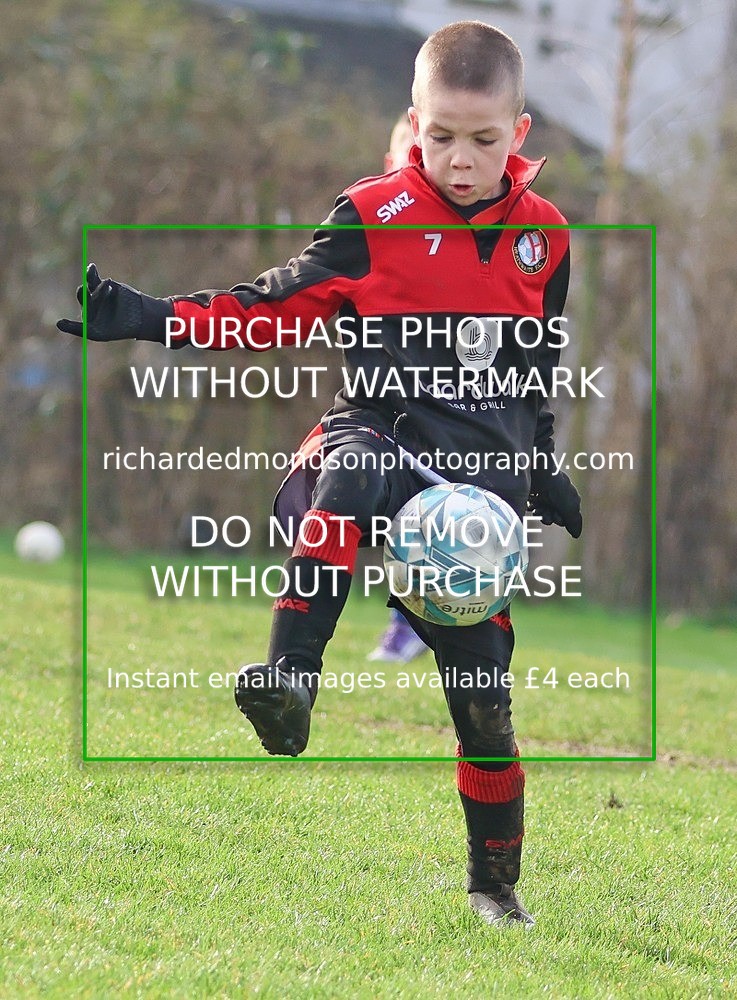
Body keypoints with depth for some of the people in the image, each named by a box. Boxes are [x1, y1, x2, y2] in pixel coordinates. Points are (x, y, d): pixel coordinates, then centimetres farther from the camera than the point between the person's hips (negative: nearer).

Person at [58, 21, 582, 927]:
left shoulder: (542, 237, 9)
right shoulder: (374, 218, -1)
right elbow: (279, 309, 1)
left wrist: (544, 471, 25)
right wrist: (149, 319, -9)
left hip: (479, 486, 3)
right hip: (378, 433, -3)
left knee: (483, 697, 1)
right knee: (349, 474, -42)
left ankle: (495, 883, 19)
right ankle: (290, 677, -48)